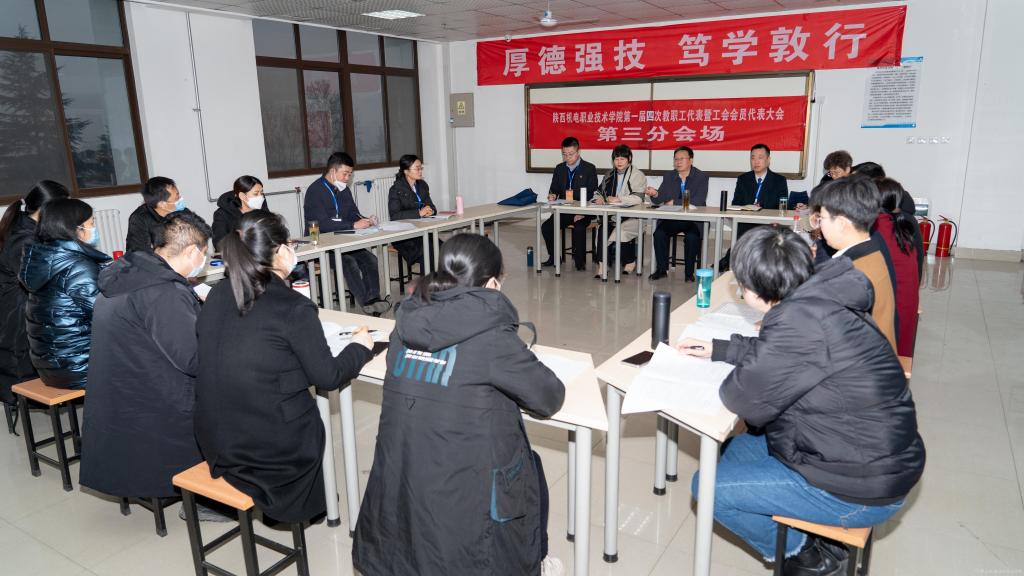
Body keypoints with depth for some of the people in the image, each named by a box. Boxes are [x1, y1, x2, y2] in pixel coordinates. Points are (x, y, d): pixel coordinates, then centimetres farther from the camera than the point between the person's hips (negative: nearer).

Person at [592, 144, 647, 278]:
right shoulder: (609, 176, 22)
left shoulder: (638, 175, 4)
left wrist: (618, 199, -20)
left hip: (631, 217, -4)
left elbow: (638, 198, -9)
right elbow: (599, 192, 30)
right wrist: (599, 198, 6)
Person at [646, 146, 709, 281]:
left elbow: (698, 201, -15)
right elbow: (659, 200, 5)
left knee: (691, 237, -32)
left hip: (693, 220, -3)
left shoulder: (701, 177, -1)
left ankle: (689, 273, -14)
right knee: (659, 233, -24)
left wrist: (674, 202, -16)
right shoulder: (668, 177, 11)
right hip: (671, 218, 3)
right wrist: (655, 194, -19)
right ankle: (661, 269, -8)